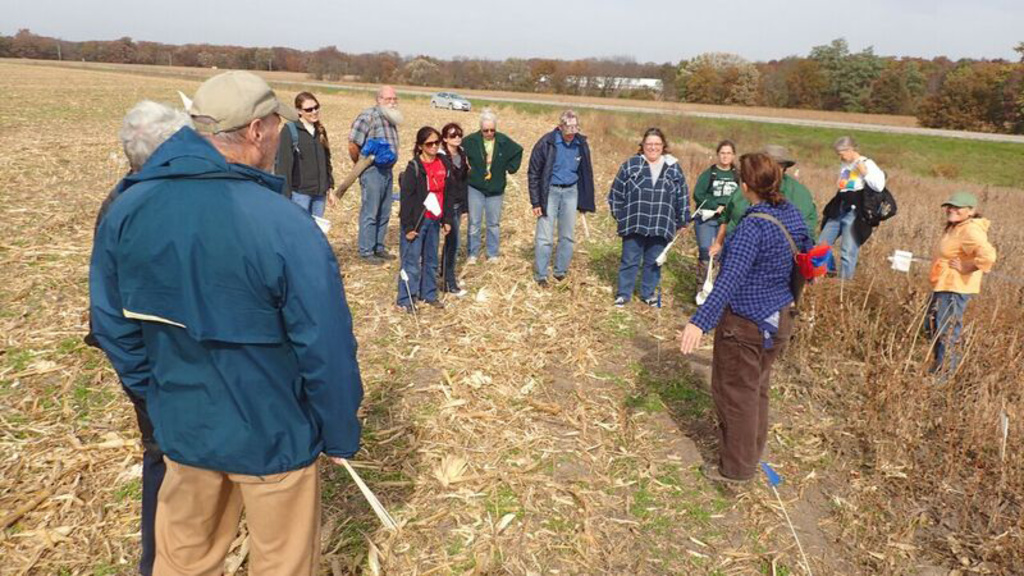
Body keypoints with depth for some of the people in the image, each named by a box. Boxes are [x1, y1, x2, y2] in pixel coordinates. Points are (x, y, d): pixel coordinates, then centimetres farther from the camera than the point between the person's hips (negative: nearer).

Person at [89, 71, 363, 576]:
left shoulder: (126, 210, -7)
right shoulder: (286, 227, -27)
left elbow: (112, 324, 3)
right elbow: (327, 350, -22)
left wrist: (158, 398, 17)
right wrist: (340, 435, -6)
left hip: (182, 427, 6)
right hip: (273, 437, -5)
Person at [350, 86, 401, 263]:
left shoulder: (391, 118, 12)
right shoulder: (368, 116, -12)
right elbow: (353, 145, -16)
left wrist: (390, 165, 12)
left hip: (387, 170, 8)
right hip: (372, 171, -8)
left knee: (384, 214, 14)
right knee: (370, 213, -1)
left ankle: (378, 248, 26)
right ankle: (366, 251, 9)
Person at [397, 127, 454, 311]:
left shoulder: (443, 165, 6)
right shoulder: (414, 168, -13)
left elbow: (447, 194, 12)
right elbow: (406, 198, -15)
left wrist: (447, 219, 10)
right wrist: (408, 226, -17)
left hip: (434, 220, 6)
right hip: (417, 221, -6)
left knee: (431, 260, 16)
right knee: (411, 261, 0)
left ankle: (429, 294, 29)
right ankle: (405, 299, 10)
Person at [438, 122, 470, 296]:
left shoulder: (462, 154, 8)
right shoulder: (441, 157, -15)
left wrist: (464, 205, 14)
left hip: (458, 204, 7)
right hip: (447, 204, -7)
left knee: (450, 240, 17)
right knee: (453, 241, -7)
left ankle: (445, 271, 33)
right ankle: (449, 283, 1)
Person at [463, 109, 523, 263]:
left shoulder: (504, 142, -3)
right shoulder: (471, 141, -9)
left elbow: (518, 151, 14)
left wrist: (511, 168, 5)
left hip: (496, 189, 2)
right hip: (475, 188, -2)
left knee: (494, 223, 8)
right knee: (474, 223, 1)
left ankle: (493, 254, 19)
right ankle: (472, 254, 12)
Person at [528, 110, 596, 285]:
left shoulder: (581, 144, -1)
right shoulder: (547, 143, -13)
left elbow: (586, 173, 10)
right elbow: (533, 173, -7)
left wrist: (585, 202, 9)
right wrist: (536, 202, -9)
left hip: (571, 192, 4)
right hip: (550, 191, -4)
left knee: (568, 236, 9)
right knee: (544, 236, -3)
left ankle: (561, 272, 22)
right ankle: (540, 275, 10)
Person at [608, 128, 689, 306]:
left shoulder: (673, 168, 5)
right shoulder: (630, 165, -2)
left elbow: (682, 196, 10)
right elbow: (616, 191, 3)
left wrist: (681, 221, 9)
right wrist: (619, 215, 2)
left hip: (661, 227, 2)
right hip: (634, 225, -2)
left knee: (653, 262, 11)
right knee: (630, 260, 6)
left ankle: (648, 293, 26)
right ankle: (623, 293, 18)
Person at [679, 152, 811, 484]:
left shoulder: (753, 226, -26)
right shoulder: (791, 213, 0)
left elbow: (731, 280, -37)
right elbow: (806, 253, 19)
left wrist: (701, 321, -45)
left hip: (745, 323, -9)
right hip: (778, 319, 9)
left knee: (735, 392, 8)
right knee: (757, 388, 24)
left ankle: (736, 468, 22)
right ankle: (752, 451, 42)